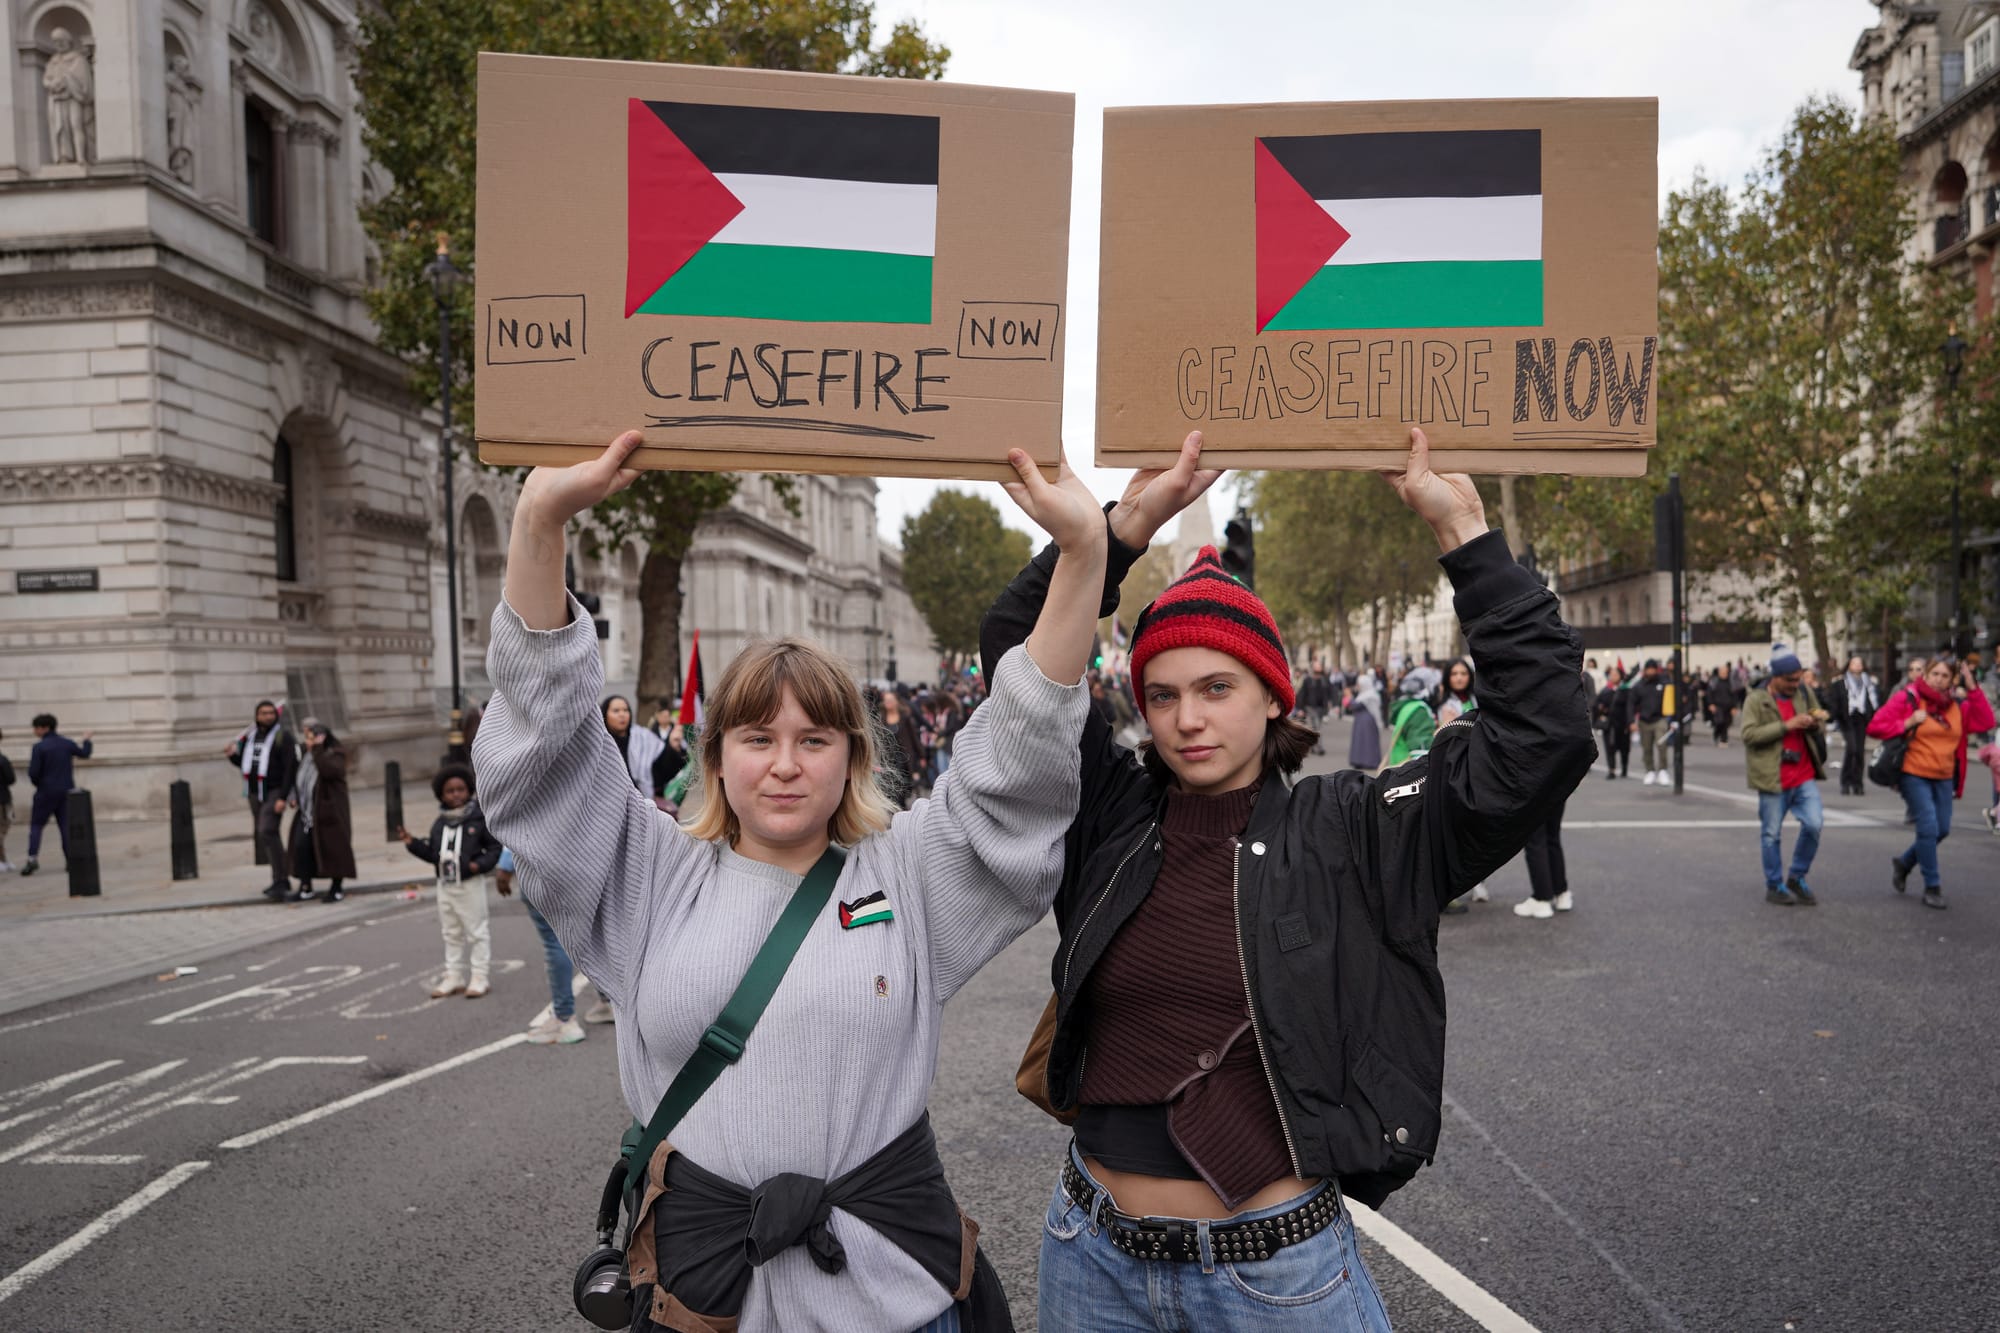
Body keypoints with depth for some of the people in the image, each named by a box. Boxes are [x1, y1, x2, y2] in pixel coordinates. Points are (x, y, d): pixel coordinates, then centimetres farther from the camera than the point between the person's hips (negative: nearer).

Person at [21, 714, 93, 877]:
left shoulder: (39, 747, -11)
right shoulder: (67, 743, 3)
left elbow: (33, 773, -14)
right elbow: (84, 754, 21)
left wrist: (38, 783, 6)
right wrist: (86, 741, 39)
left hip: (46, 791, -4)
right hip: (67, 790, 4)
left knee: (36, 824, 5)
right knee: (65, 824, 7)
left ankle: (32, 858, -7)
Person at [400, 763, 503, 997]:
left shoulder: (479, 818, -9)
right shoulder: (440, 824, 7)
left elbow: (494, 847, -9)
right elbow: (432, 853, 12)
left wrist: (480, 864, -23)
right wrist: (412, 843, 3)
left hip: (470, 884, -6)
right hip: (445, 885, 6)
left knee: (477, 931, 2)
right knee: (451, 933, 14)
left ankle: (480, 976, 9)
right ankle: (454, 976, 24)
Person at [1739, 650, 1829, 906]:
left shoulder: (1805, 692, 8)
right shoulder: (1756, 699, -6)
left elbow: (1821, 728, 19)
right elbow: (1749, 734, -17)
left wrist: (1817, 724, -5)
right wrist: (1786, 725, -21)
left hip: (1804, 774, 4)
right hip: (1773, 777, -4)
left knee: (1814, 824, -6)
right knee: (1772, 834, 4)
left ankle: (1797, 878, 14)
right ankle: (1774, 887, 18)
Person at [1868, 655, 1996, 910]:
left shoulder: (1958, 704, 8)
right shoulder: (1907, 698, -7)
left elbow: (1985, 723, -7)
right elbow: (1875, 727, -10)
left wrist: (1972, 688, -10)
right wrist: (1908, 723, -21)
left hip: (1944, 777, 6)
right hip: (1914, 774, -6)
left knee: (1942, 830, 7)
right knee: (1929, 828, -10)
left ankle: (1903, 862, 31)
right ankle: (1932, 887, 0)